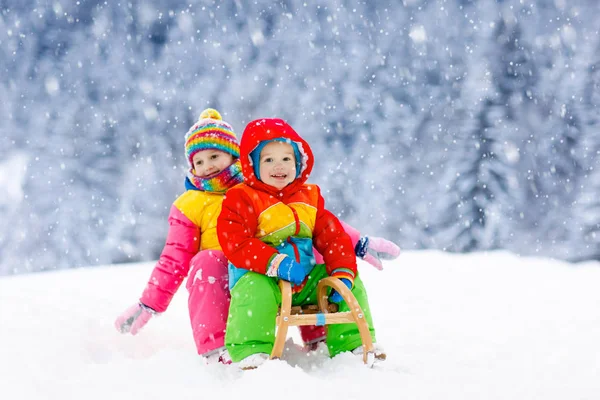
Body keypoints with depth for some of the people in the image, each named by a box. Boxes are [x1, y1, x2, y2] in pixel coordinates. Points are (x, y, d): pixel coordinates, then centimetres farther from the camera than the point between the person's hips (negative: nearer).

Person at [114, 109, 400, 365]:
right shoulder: (189, 206, 13)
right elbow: (174, 260, 10)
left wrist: (357, 243, 3)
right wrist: (149, 305, -1)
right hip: (222, 282, -1)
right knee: (206, 260, -33)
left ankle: (319, 336, -18)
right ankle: (214, 349, -38)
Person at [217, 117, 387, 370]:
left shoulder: (309, 197, 13)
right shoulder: (241, 199, -5)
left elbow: (333, 237, 8)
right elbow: (235, 243, -18)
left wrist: (343, 273, -10)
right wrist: (276, 263, -29)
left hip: (305, 279, 5)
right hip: (260, 277, -5)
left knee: (352, 284, -4)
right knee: (254, 292, -38)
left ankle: (354, 344, 6)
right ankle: (251, 352, -33)